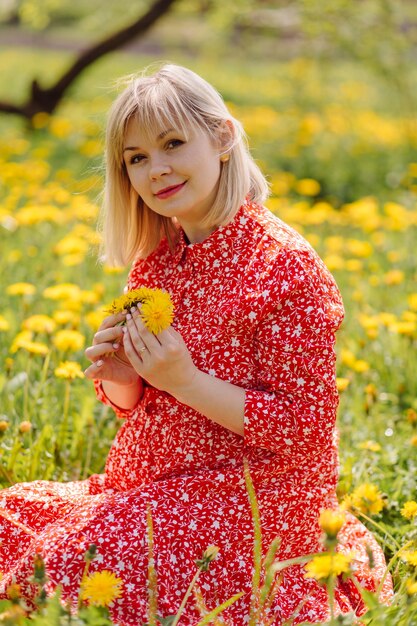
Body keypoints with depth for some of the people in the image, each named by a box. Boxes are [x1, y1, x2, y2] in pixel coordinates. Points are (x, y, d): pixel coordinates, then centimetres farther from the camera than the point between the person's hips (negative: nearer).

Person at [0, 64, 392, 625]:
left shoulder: (283, 265, -16)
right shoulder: (154, 261, 7)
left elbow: (304, 426, -17)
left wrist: (187, 380, -24)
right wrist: (119, 377, -7)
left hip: (251, 499, -7)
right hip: (148, 485, 8)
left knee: (75, 568, -21)